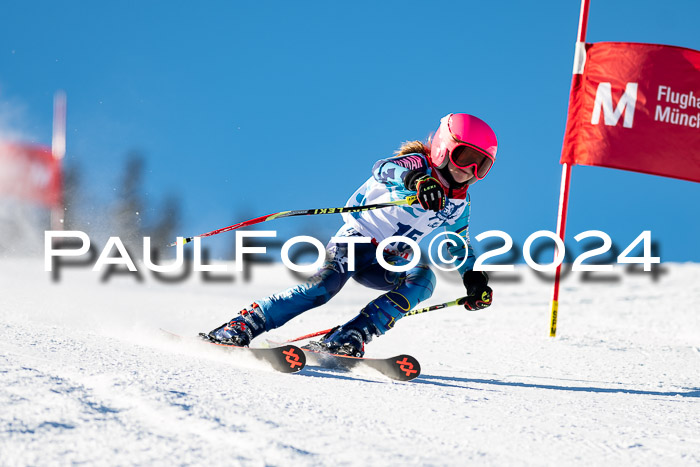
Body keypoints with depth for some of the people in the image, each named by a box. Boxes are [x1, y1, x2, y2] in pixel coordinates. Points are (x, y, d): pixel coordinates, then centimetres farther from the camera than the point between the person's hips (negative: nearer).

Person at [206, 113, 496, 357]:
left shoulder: (459, 207, 8)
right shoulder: (418, 165, -12)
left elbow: (459, 246, 26)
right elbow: (383, 170, -34)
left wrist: (475, 279, 9)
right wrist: (414, 179, -56)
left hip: (386, 266, 6)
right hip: (357, 239, -6)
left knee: (424, 279, -24)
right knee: (326, 283, -30)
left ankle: (345, 340, -33)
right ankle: (239, 328, -27)